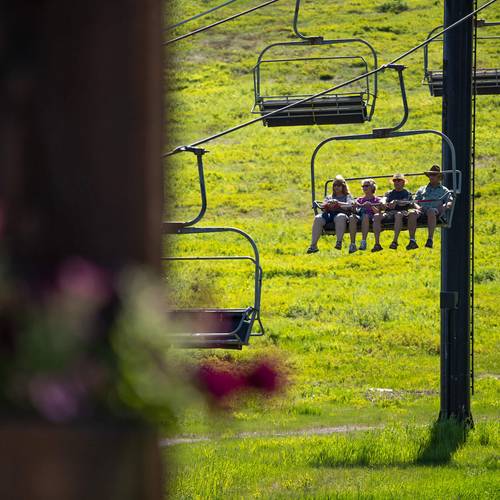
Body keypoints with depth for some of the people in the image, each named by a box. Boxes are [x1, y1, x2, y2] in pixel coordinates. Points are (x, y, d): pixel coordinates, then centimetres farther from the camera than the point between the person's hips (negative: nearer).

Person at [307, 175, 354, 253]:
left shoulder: (347, 197, 25)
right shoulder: (329, 198, 33)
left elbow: (349, 205, 2)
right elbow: (322, 206, 15)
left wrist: (338, 203, -16)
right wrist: (328, 204, -10)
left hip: (340, 213, -3)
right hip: (329, 214, 3)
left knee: (340, 217, -42)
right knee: (318, 218, -31)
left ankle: (339, 242, -49)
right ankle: (313, 245, -39)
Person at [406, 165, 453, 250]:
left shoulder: (444, 190, 27)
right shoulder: (422, 189, 33)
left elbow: (450, 202, 12)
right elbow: (415, 201, 22)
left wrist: (445, 206, -11)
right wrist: (417, 206, -2)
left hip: (436, 212, -2)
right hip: (422, 211, 2)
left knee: (431, 211, -42)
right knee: (412, 214, -34)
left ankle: (430, 239, -46)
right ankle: (412, 241, -41)